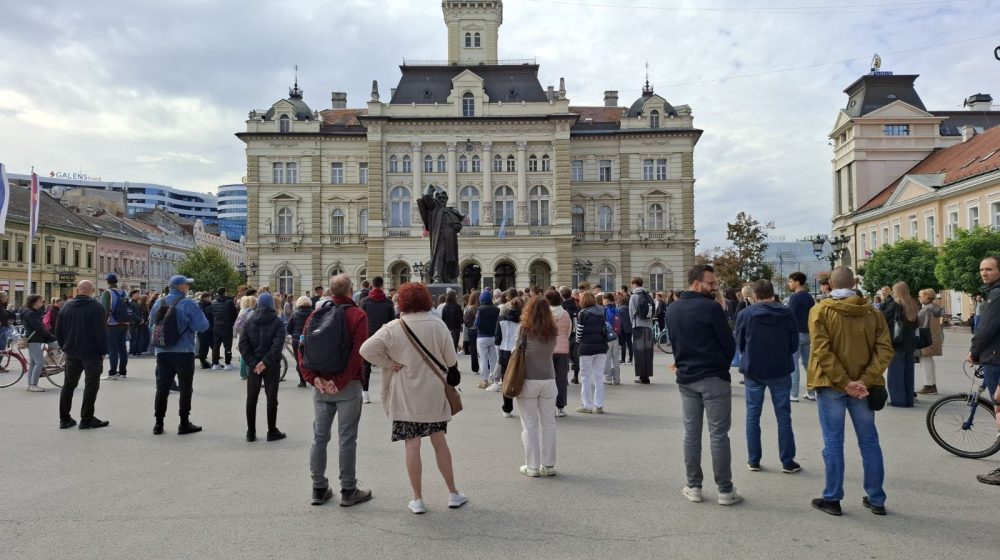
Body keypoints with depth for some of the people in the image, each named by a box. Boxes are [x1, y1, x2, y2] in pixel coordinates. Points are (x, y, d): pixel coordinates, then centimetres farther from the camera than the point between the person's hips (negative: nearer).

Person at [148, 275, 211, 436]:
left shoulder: (159, 302, 5)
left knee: (162, 388, 11)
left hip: (162, 352, 5)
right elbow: (202, 326, -17)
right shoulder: (188, 304, -13)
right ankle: (184, 424, 9)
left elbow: (152, 323, 17)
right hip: (184, 352, -5)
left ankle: (158, 423, 15)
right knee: (185, 388, 5)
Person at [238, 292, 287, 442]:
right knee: (271, 398, 5)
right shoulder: (277, 323, -6)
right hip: (271, 366, -3)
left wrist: (253, 363, -9)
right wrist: (266, 362, -17)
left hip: (253, 366, 3)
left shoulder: (249, 322, 4)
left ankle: (251, 432, 15)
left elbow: (243, 344, -5)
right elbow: (278, 345, -19)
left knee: (251, 398, 11)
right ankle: (272, 432, 9)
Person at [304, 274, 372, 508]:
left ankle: (319, 489, 20)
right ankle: (348, 491, 9)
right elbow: (357, 352, -19)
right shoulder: (357, 315, -8)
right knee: (347, 438, 2)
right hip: (348, 386, -4)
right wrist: (340, 382, -18)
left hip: (320, 385, 5)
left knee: (319, 436, 12)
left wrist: (313, 377, -7)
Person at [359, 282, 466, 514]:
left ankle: (417, 499, 12)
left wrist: (389, 364, -9)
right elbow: (451, 360, -5)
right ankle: (453, 494, 20)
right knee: (439, 441, 13)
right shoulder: (438, 325, -8)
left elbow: (366, 349, -19)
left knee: (412, 445, 5)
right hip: (434, 394, 2)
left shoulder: (393, 328, -11)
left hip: (406, 396, -2)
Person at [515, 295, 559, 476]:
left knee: (529, 425, 6)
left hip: (528, 381, -3)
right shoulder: (553, 333, 0)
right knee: (548, 424, 11)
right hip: (548, 381, 3)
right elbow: (551, 352, 4)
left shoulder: (525, 330, -9)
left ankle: (532, 466, 10)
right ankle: (548, 465, 17)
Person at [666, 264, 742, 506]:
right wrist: (722, 364, 10)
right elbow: (729, 344, -8)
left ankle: (693, 487, 17)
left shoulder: (672, 309, 6)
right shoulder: (711, 307, -14)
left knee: (691, 433, 11)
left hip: (686, 378, 6)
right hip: (714, 377, -6)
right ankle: (725, 490, 8)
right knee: (719, 435, 1)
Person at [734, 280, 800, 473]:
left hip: (753, 370, 0)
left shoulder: (745, 314, -9)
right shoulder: (787, 314, -6)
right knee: (783, 416, 10)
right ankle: (787, 462, 14)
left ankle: (753, 460, 15)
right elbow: (794, 345, 1)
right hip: (780, 370, 0)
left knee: (752, 416, 10)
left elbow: (739, 344, 0)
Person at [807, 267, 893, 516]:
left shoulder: (820, 311, -6)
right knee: (869, 441, 12)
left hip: (831, 384, -3)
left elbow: (822, 351, -16)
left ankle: (832, 499, 10)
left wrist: (844, 382, -14)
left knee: (833, 442, 3)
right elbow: (884, 350, -5)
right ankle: (876, 500, 21)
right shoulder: (872, 312, 4)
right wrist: (865, 381, -11)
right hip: (862, 386, 3)